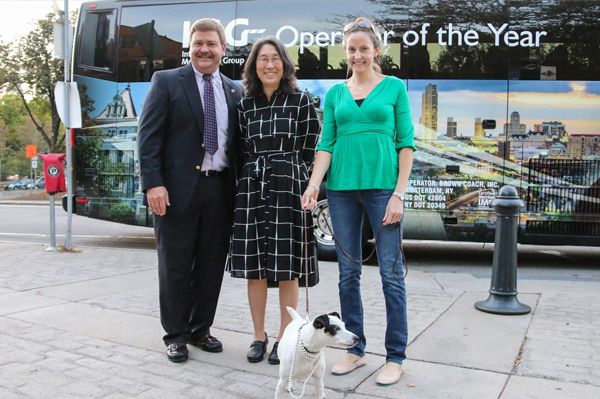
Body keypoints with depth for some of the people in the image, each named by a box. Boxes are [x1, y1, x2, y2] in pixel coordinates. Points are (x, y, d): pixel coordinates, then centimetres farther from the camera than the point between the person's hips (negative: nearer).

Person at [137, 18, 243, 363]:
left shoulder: (234, 91, 13)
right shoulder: (167, 81, 2)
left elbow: (237, 143, 13)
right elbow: (148, 136, -5)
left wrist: (240, 189, 4)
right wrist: (153, 183, -14)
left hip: (220, 189, 4)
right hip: (178, 188, -4)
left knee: (212, 265, 11)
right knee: (176, 266, 5)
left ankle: (201, 329, 27)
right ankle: (176, 335, 19)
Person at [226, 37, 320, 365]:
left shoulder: (300, 100, 2)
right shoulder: (244, 105, 10)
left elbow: (310, 148, 1)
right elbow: (242, 150, 13)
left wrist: (305, 187, -1)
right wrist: (250, 178, 6)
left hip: (289, 187, -3)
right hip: (252, 188, 3)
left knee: (287, 268, 2)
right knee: (253, 267, 6)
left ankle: (284, 338, 15)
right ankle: (259, 336, 19)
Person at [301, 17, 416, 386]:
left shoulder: (395, 87, 5)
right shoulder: (336, 93, 12)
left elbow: (406, 143, 0)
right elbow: (326, 143, 7)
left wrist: (399, 194, -8)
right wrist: (313, 185, -8)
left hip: (382, 186, -3)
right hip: (342, 188, 3)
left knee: (391, 272, -1)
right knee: (348, 272, 7)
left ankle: (396, 356, 11)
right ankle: (355, 350, 20)